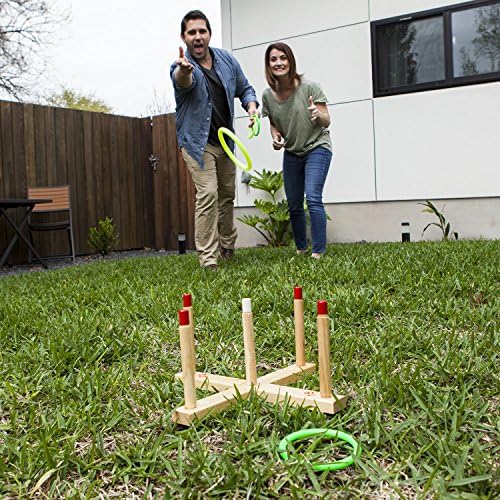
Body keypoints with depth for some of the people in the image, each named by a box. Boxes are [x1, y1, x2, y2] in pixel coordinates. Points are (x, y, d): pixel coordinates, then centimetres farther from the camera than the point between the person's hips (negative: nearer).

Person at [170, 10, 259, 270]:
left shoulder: (226, 59, -2)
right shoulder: (181, 68, -18)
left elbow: (244, 88, 9)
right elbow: (183, 80, -43)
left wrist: (251, 107, -13)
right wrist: (184, 70, -68)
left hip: (225, 140, 6)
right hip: (198, 141, -6)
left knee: (227, 195, 15)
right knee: (208, 194, -18)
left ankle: (227, 247, 33)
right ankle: (207, 259, -12)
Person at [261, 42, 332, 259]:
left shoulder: (309, 87, -16)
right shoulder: (268, 95, -5)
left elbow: (326, 122, -13)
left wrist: (318, 114, -35)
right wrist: (276, 136, -10)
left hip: (317, 148, -5)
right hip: (291, 153, 5)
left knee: (313, 198, -20)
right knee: (294, 205, 8)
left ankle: (318, 253, -15)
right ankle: (301, 249, 26)